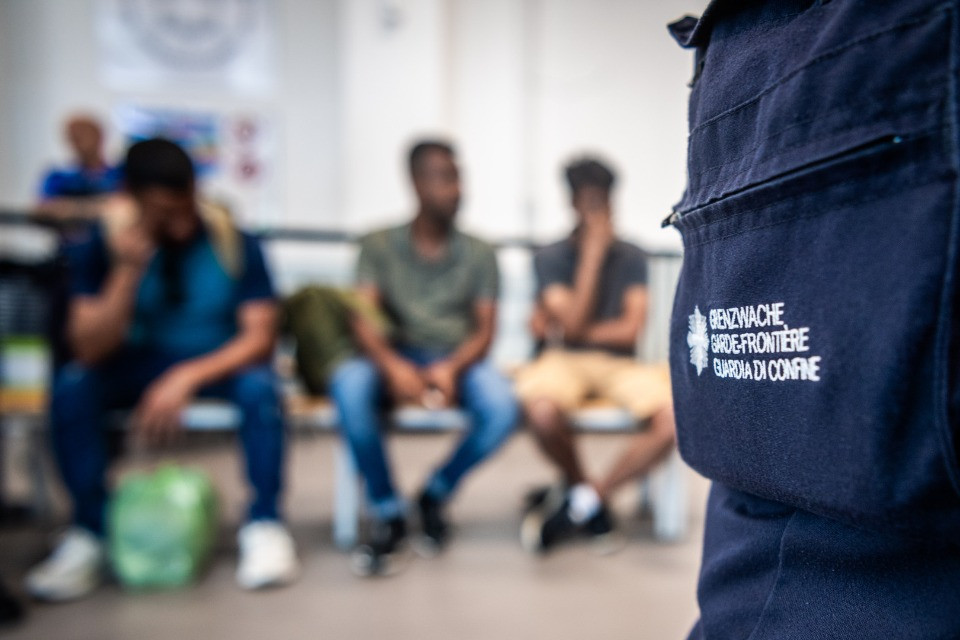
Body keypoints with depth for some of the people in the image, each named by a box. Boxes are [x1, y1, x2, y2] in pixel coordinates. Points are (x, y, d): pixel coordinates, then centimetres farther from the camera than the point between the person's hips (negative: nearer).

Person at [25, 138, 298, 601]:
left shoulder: (233, 242, -14)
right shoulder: (102, 247, -9)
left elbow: (259, 337, -17)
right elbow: (89, 350, -16)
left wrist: (188, 377, -31)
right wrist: (127, 272, -29)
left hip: (219, 363, -1)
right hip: (138, 365, 2)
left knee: (259, 386, -33)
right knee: (71, 386, -26)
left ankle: (264, 525, -18)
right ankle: (89, 533, -12)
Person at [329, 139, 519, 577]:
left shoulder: (478, 254, 8)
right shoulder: (379, 246, 5)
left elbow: (484, 330, 0)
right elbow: (363, 320, -7)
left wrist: (451, 368, -22)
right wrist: (393, 366, -29)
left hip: (457, 361, 1)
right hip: (397, 358, 0)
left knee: (501, 406, -30)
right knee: (348, 384, -33)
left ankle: (436, 493, 0)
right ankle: (389, 514, -13)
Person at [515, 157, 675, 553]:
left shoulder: (631, 257, 8)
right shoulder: (550, 258, 4)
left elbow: (631, 329, -2)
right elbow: (572, 320, -12)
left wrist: (560, 329, -2)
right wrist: (594, 250, -9)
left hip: (619, 363, 2)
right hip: (564, 360, -2)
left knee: (673, 417, -28)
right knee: (542, 410, -37)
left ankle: (583, 500, -8)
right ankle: (583, 490, -3)